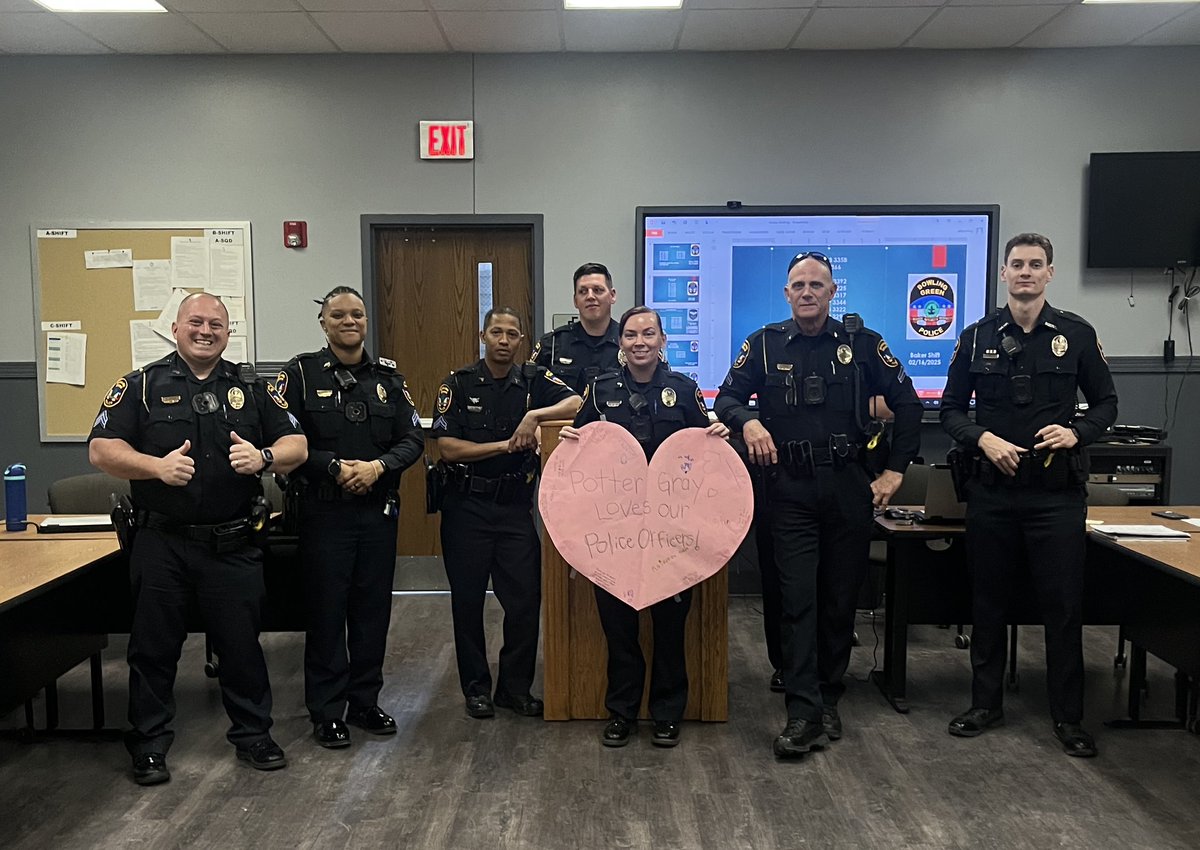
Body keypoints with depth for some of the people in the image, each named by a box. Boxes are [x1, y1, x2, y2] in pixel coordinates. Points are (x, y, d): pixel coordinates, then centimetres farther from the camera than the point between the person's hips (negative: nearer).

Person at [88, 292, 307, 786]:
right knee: (154, 646, 8)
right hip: (162, 544, -1)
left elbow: (296, 445, 6)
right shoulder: (143, 385, 3)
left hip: (233, 545, 1)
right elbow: (101, 449, -4)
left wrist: (263, 457, -16)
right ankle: (149, 745, 24)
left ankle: (253, 735, 25)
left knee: (242, 642, 9)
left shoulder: (251, 388, 9)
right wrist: (157, 465, -21)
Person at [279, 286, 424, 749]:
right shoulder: (301, 373, -1)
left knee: (373, 610, 10)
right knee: (327, 612, 3)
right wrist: (334, 467, -17)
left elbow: (413, 438, 4)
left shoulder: (388, 376, 9)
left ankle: (365, 702, 25)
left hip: (378, 511, 4)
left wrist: (378, 466, -13)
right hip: (324, 513, -3)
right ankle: (327, 711, 15)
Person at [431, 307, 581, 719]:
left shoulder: (534, 380, 3)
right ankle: (476, 686, 21)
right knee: (468, 599, 7)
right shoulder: (458, 383, -2)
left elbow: (577, 403, -10)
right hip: (466, 505, -1)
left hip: (515, 504, 2)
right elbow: (448, 448, -10)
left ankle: (515, 686, 17)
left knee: (526, 596, 1)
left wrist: (534, 415, -22)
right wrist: (506, 444, -13)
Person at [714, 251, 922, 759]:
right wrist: (747, 421, -15)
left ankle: (829, 700, 25)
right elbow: (727, 397, 8)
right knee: (797, 599, -6)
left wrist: (895, 470, 4)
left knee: (841, 599, 9)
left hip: (848, 487, 1)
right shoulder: (765, 344, 6)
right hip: (790, 490, -1)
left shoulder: (862, 342, 5)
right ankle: (803, 714, -4)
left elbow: (906, 403, 9)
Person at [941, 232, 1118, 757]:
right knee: (988, 602, 10)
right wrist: (983, 438, -11)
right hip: (992, 491, 1)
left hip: (1057, 492, -1)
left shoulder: (1076, 334, 3)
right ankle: (986, 704, 24)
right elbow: (951, 409, 7)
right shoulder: (978, 337, 5)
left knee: (1063, 605, 3)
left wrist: (1076, 433, -11)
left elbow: (1105, 403, 9)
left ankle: (1068, 717, 17)